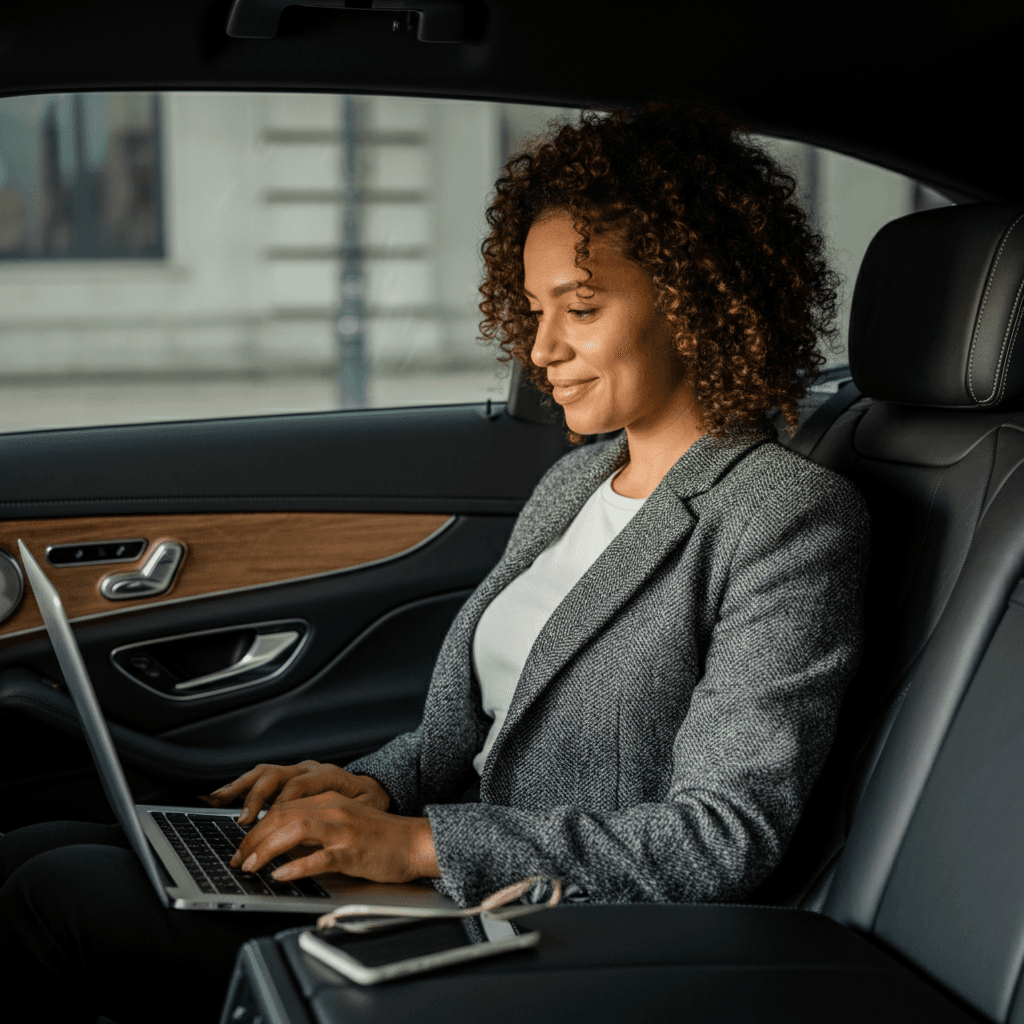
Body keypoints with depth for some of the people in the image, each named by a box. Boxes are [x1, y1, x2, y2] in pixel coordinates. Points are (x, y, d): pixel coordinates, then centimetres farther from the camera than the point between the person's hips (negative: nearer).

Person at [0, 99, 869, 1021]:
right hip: (459, 884, 8)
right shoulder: (576, 480, 15)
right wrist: (376, 787, -3)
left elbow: (725, 839, -18)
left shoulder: (797, 520, -12)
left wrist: (421, 842, -20)